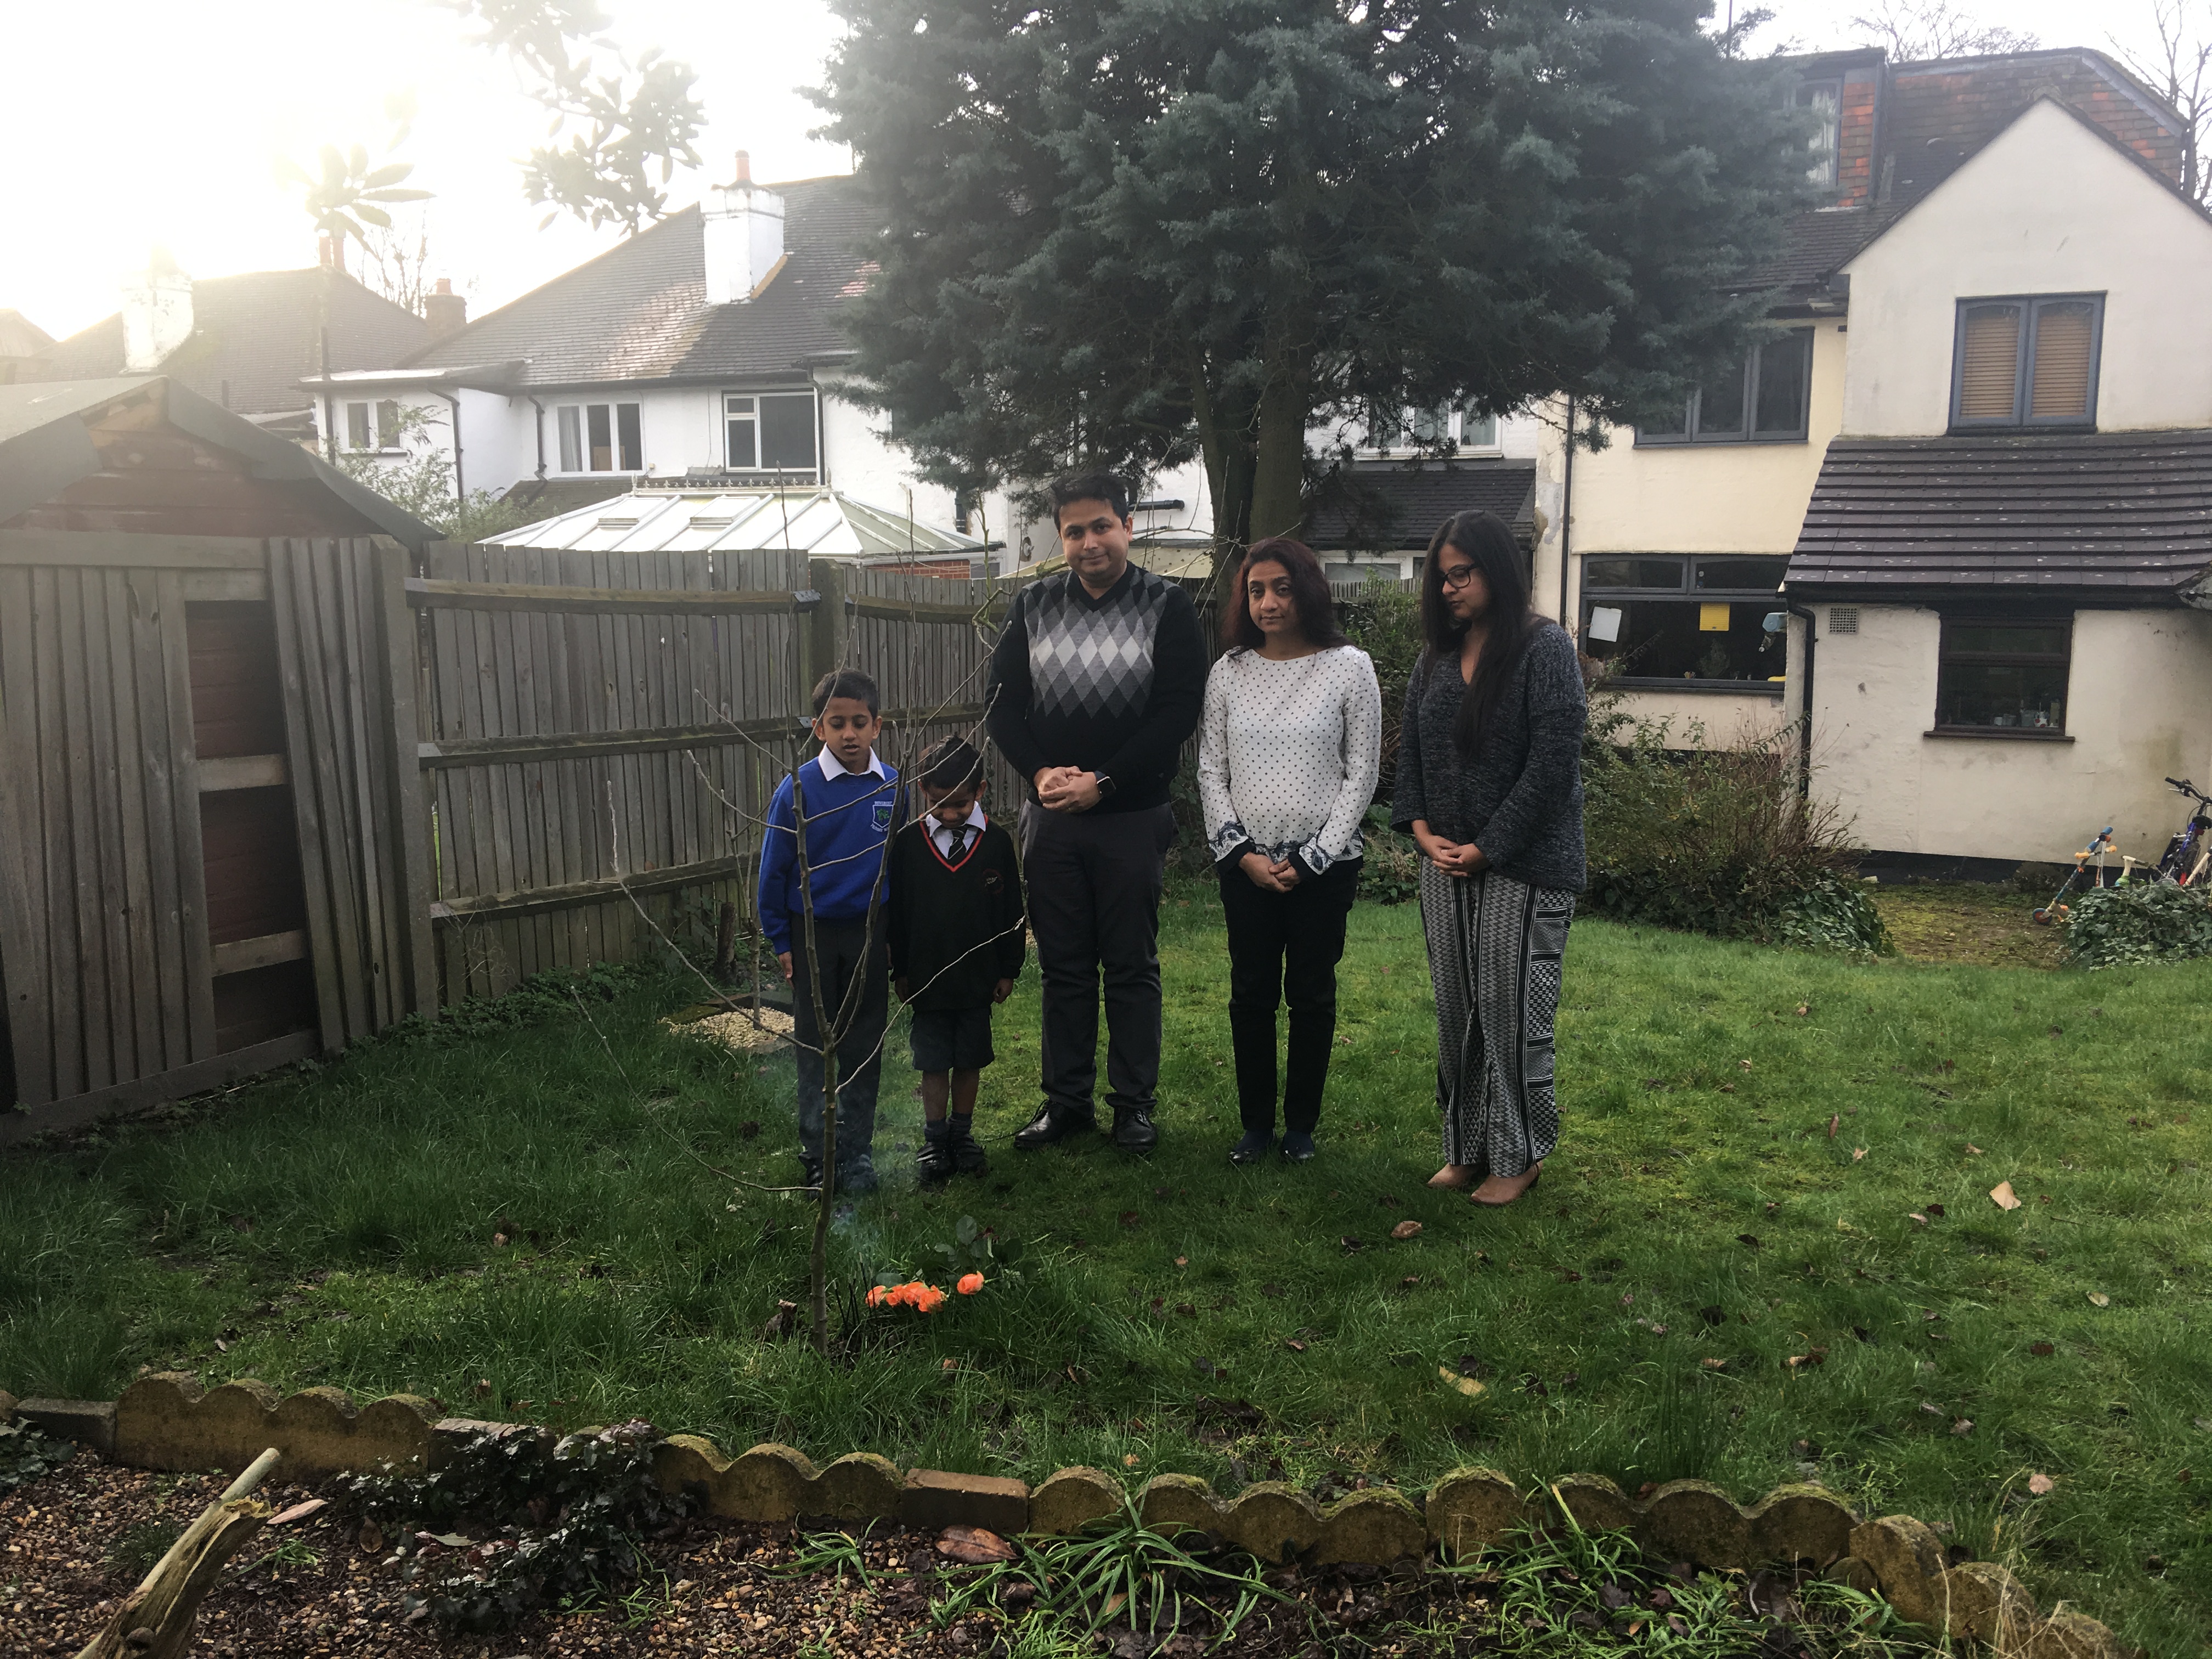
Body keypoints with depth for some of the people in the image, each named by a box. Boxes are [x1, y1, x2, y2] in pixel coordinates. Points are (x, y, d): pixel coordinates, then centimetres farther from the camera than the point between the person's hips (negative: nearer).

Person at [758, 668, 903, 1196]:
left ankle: (857, 1153, 22)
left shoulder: (893, 787, -7)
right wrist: (779, 940, -2)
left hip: (870, 933, 2)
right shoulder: (798, 789, -13)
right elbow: (774, 868, -5)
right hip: (812, 934, -2)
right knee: (815, 1045, 9)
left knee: (865, 1046, 9)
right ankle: (817, 1153, 21)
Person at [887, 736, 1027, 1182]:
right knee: (933, 1061, 7)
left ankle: (962, 1132, 26)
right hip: (927, 976, -1)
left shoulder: (996, 842, -4)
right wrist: (900, 971, 1)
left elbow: (1011, 911, 2)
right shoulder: (908, 843, -5)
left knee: (970, 1058, 11)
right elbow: (896, 911, 0)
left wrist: (1008, 969, 2)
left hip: (979, 975, 1)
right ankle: (934, 1138, 20)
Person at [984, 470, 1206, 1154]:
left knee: (1132, 966, 7)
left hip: (1132, 818, -3)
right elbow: (1001, 698, 6)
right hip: (1051, 816, 3)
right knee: (1062, 965, 11)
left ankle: (1134, 1103, 19)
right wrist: (1039, 772, -10)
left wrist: (1101, 783, -16)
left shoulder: (1168, 608, -4)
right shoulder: (1035, 605, 7)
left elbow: (1177, 712, -11)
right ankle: (1066, 1100, 23)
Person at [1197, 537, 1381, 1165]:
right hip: (1246, 865, 2)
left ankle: (1301, 1125, 20)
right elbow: (1211, 770, 5)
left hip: (1324, 865, -2)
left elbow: (1362, 773, -3)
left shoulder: (1350, 667, -3)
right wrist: (1242, 853, -5)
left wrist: (1311, 859, -8)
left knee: (1311, 994, 7)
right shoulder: (1229, 673, 4)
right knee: (1251, 994, 7)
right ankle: (1255, 1124, 19)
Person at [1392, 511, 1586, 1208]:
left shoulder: (1545, 648, -8)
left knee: (1513, 1014, 0)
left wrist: (1489, 847, -14)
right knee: (1457, 1011, 10)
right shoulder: (1437, 655, 12)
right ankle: (1466, 1148, 22)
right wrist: (1422, 830, -1)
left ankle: (1519, 1156, 15)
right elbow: (1411, 745, 14)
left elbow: (1553, 761, -14)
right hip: (1447, 864, 6)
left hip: (1524, 868, -6)